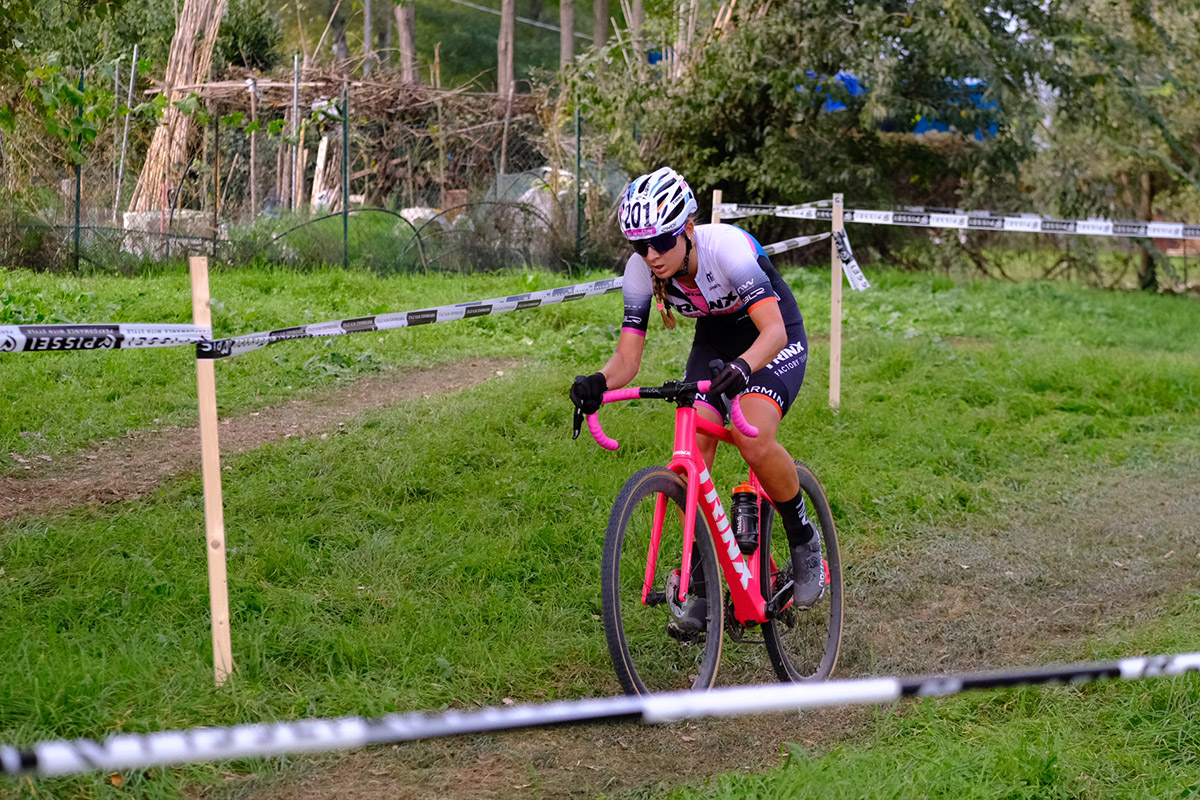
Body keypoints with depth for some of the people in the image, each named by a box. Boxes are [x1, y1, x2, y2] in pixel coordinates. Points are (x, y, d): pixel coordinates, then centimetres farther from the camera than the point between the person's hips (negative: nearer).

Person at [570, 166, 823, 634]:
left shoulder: (726, 246, -35)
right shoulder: (641, 270, -20)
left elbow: (773, 330, -43)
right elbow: (628, 354, -21)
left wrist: (741, 367, -63)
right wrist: (598, 383, -44)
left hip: (774, 338, -5)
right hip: (715, 340, 5)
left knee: (753, 441, -30)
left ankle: (804, 542, -5)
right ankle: (703, 585, 0)